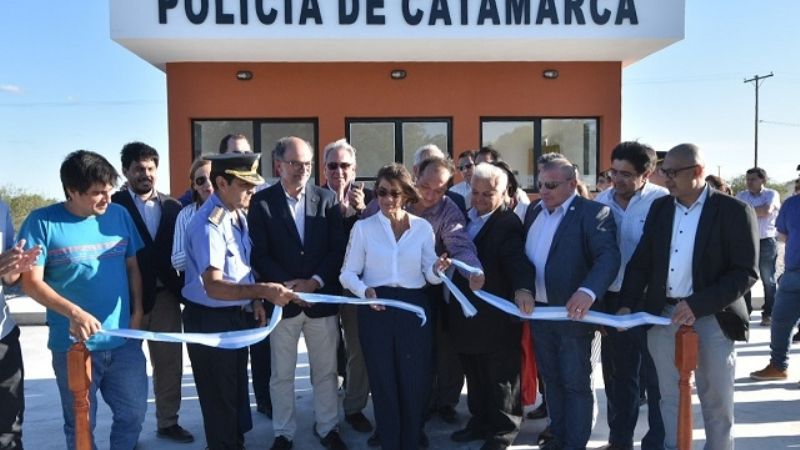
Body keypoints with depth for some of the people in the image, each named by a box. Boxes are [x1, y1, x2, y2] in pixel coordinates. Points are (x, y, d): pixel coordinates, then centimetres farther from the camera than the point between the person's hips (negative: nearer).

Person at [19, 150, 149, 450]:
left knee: (133, 414, 13)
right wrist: (74, 312, -24)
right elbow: (31, 282, -12)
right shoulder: (42, 222, -9)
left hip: (124, 340, 3)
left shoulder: (119, 215, 2)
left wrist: (137, 311, 1)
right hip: (74, 344, -3)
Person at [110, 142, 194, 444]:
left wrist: (182, 289, -3)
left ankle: (168, 422, 28)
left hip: (166, 295, 4)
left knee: (170, 363, 12)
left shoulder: (172, 207, 8)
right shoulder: (114, 205, -5)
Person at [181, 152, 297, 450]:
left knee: (238, 390, 25)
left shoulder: (238, 215, 4)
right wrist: (262, 291, -45)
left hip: (238, 315, 9)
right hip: (210, 320, -9)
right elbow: (213, 286, -35)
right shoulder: (208, 224, -26)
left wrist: (255, 300, 5)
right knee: (220, 397, 7)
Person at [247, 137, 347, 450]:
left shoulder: (327, 199, 3)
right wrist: (286, 285, -16)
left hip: (322, 298, 2)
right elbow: (259, 254, -6)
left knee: (326, 371, 12)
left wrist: (315, 282, -11)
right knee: (282, 374, 9)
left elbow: (338, 248, 0)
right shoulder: (262, 202, -1)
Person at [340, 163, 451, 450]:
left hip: (414, 308, 1)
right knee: (383, 382, 9)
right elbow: (348, 273, 0)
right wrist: (365, 291, -20)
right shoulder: (363, 227, 0)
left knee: (415, 381, 8)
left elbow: (430, 275, 3)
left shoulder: (423, 227, 4)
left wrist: (437, 269, -20)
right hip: (376, 309, -1)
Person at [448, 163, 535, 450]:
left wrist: (523, 288, -49)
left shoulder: (509, 223, -15)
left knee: (501, 378, 9)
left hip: (497, 317, -7)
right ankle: (480, 421, 35)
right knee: (475, 376, 20)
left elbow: (517, 259, -30)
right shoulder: (467, 217, 9)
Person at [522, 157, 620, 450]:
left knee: (575, 382, 6)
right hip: (538, 310, 7)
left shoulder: (593, 212, -13)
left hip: (573, 311, -7)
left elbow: (609, 256, -25)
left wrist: (588, 292, -40)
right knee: (551, 379, 19)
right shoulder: (534, 211, 9)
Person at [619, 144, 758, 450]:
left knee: (716, 401, 11)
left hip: (711, 319, -4)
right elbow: (641, 261, 8)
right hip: (662, 315, 4)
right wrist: (626, 305, -5)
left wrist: (697, 305, -23)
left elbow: (745, 273, -13)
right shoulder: (659, 208, 7)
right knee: (670, 398, 14)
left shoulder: (734, 211, -8)